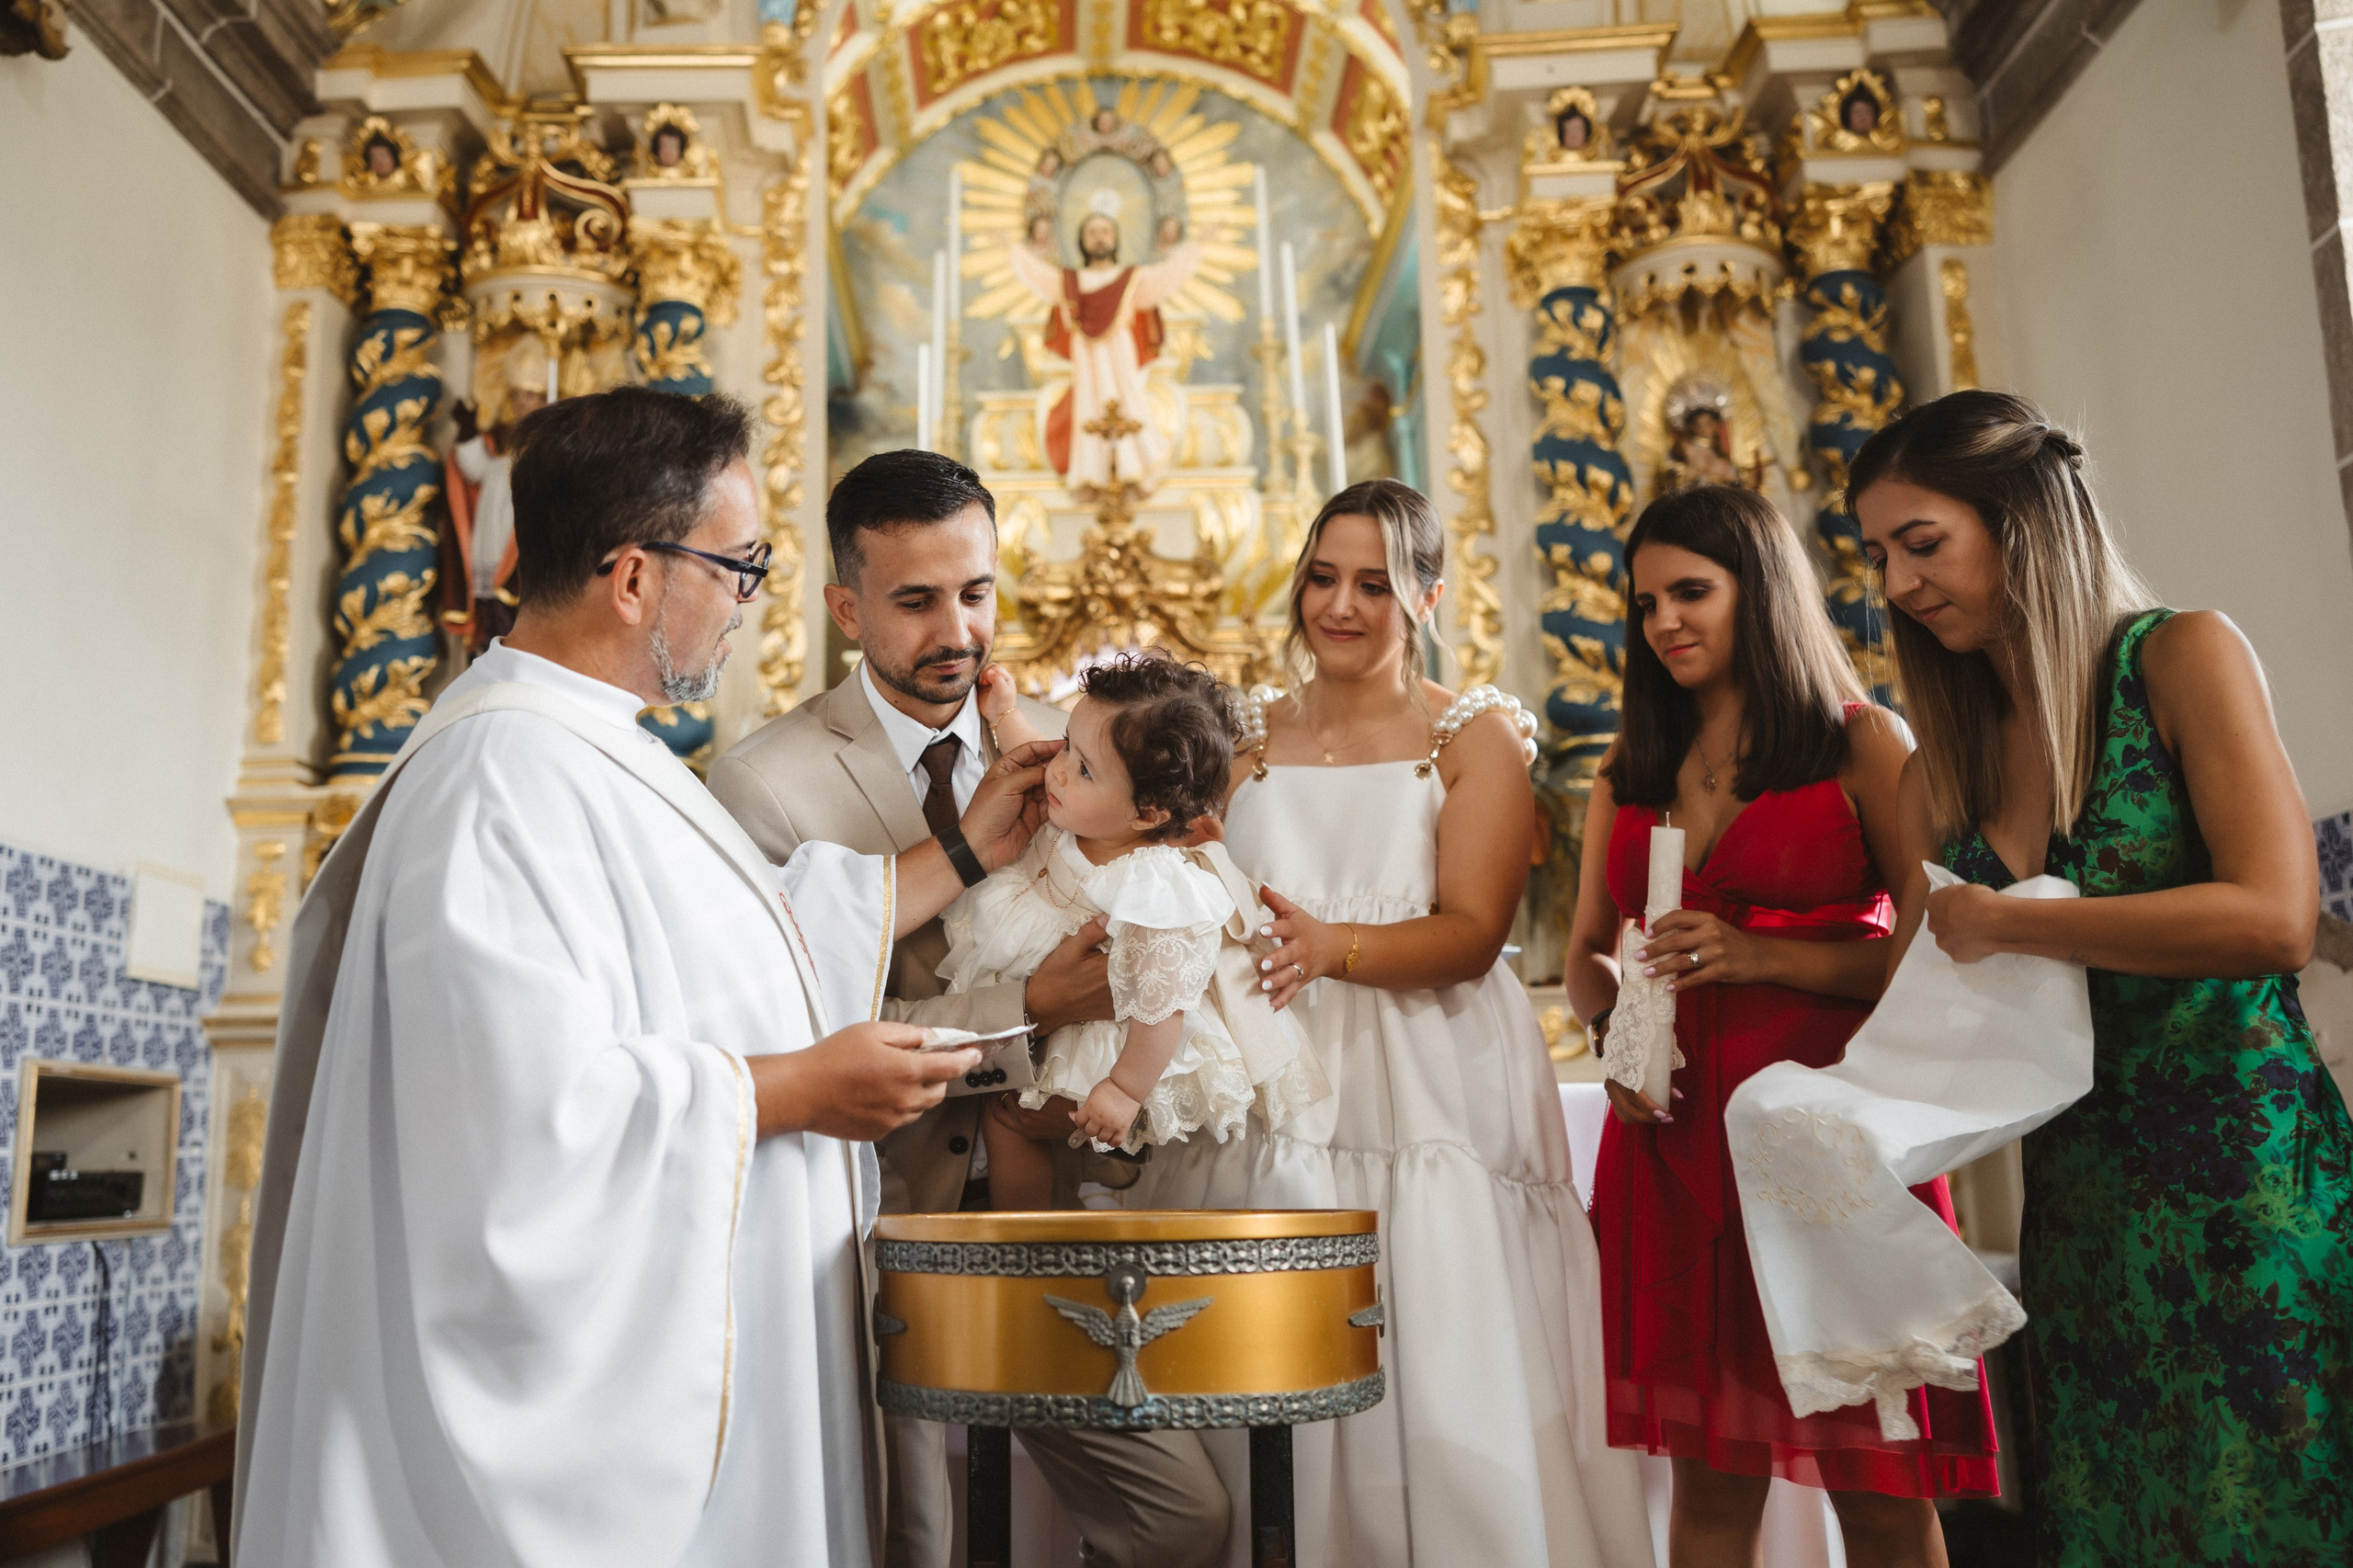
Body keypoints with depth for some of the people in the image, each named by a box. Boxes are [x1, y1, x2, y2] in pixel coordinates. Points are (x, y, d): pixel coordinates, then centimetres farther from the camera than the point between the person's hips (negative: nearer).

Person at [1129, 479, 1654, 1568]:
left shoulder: (1476, 735, 4)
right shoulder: (1244, 737, 13)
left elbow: (1471, 933, -8)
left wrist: (1334, 946, -24)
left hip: (1429, 1100, -2)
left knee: (1442, 1395, -4)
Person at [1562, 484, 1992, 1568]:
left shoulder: (1860, 744, 2)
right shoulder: (1630, 774, 17)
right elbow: (1585, 954, 18)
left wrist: (1760, 954, -16)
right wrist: (1613, 1025, -2)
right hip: (1672, 1135, 4)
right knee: (1710, 1474, 10)